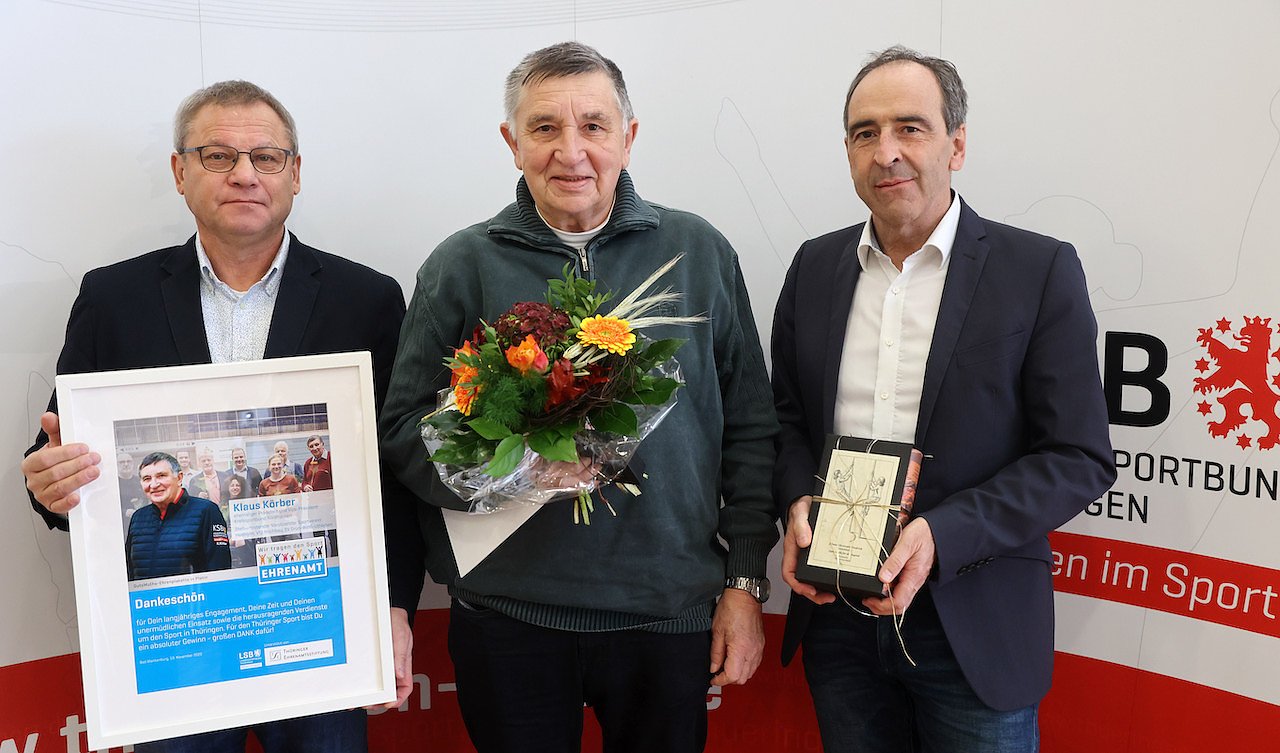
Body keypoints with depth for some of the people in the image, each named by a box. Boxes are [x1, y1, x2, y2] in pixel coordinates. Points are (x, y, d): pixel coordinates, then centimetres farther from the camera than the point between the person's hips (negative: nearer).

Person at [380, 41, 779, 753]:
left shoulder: (701, 253, 2)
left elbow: (749, 428, 4)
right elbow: (403, 427, 0)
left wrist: (745, 583, 1)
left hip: (670, 612, 1)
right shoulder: (462, 265, 0)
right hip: (507, 615, 0)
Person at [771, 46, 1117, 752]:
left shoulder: (1040, 270, -7)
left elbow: (1079, 457, -9)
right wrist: (798, 502, -8)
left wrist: (943, 536, -20)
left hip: (973, 632, -3)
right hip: (837, 617, 4)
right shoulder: (815, 265, 5)